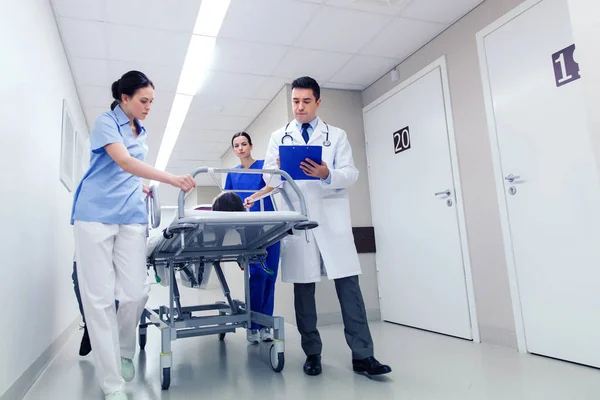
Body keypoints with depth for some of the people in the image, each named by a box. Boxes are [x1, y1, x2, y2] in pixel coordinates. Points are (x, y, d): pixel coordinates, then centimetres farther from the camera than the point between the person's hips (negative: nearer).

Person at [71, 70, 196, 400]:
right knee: (100, 296, -5)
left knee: (135, 292, -5)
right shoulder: (105, 122, -3)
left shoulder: (140, 130, 18)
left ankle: (125, 353, 22)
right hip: (96, 213, -5)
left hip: (131, 216, 5)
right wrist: (173, 179, -29)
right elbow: (124, 162, -20)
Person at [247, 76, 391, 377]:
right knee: (303, 287, 5)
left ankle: (362, 355, 4)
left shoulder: (337, 136, 10)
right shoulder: (279, 137, 13)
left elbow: (351, 174, -1)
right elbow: (270, 179, 6)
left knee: (348, 284, -4)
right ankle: (312, 353, 18)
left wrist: (327, 174, -21)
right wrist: (278, 168, -17)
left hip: (332, 219, -1)